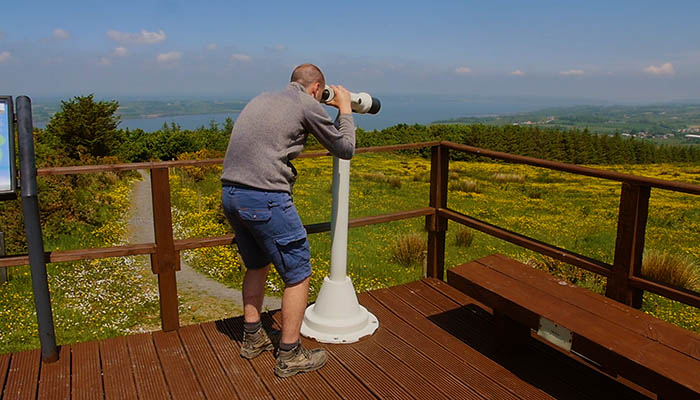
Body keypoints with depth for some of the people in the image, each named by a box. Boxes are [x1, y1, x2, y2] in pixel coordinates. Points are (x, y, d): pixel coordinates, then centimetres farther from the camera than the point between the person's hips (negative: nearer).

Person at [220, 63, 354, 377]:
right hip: (264, 198, -8)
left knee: (257, 265, 26)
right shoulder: (308, 104, 0)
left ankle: (252, 338, 37)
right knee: (298, 274, 6)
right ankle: (290, 356, 16)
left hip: (230, 194, 9)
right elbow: (345, 149, 9)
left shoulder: (261, 99, 21)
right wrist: (345, 109, 22)